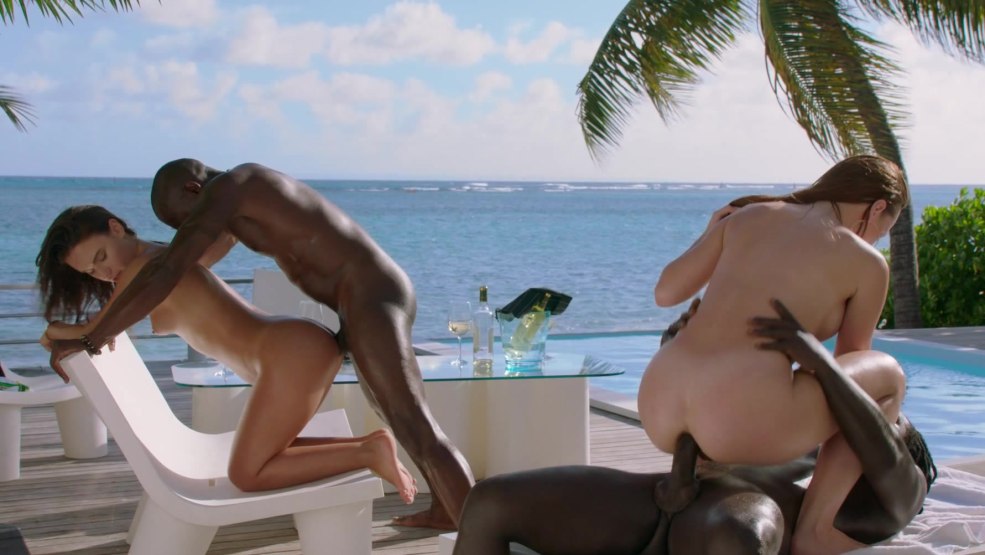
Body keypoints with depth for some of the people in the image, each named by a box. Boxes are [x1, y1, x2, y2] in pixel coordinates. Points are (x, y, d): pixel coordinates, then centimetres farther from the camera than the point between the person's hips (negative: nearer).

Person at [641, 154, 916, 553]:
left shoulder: (750, 214, 20)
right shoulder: (868, 263, 10)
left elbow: (665, 292, 22)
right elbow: (850, 362, 25)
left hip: (659, 410, 6)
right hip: (743, 422, -6)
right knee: (889, 373, 21)